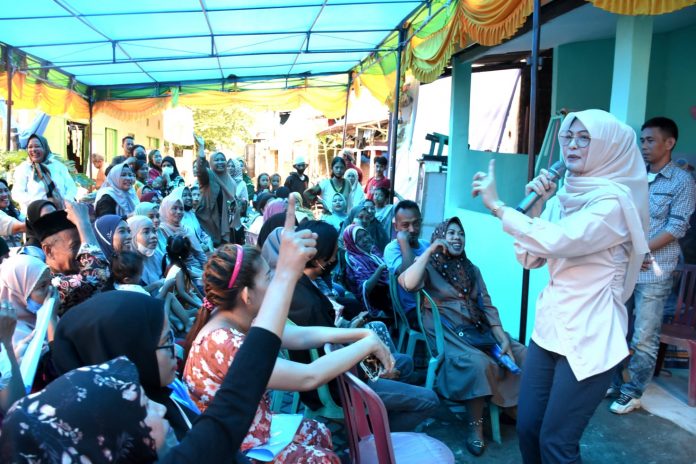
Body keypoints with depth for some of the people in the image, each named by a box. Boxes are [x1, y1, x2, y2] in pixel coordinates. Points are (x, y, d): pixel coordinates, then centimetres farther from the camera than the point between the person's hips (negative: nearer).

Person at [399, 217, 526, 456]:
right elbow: (408, 283, -20)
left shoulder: (472, 269, 20)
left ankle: (513, 406, 9)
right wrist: (430, 250, -13)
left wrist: (502, 338, -3)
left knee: (521, 354, -10)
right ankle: (475, 426, -17)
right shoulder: (430, 266, 3)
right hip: (445, 332, -6)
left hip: (477, 329, 6)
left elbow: (487, 306, 11)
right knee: (477, 363, -32)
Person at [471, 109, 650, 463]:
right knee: (527, 428, 12)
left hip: (590, 337, -7)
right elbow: (531, 258, 4)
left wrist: (496, 205, -23)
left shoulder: (614, 200, -15)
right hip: (549, 327, 7)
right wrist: (534, 207, -8)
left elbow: (556, 241, -30)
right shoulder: (563, 196, 7)